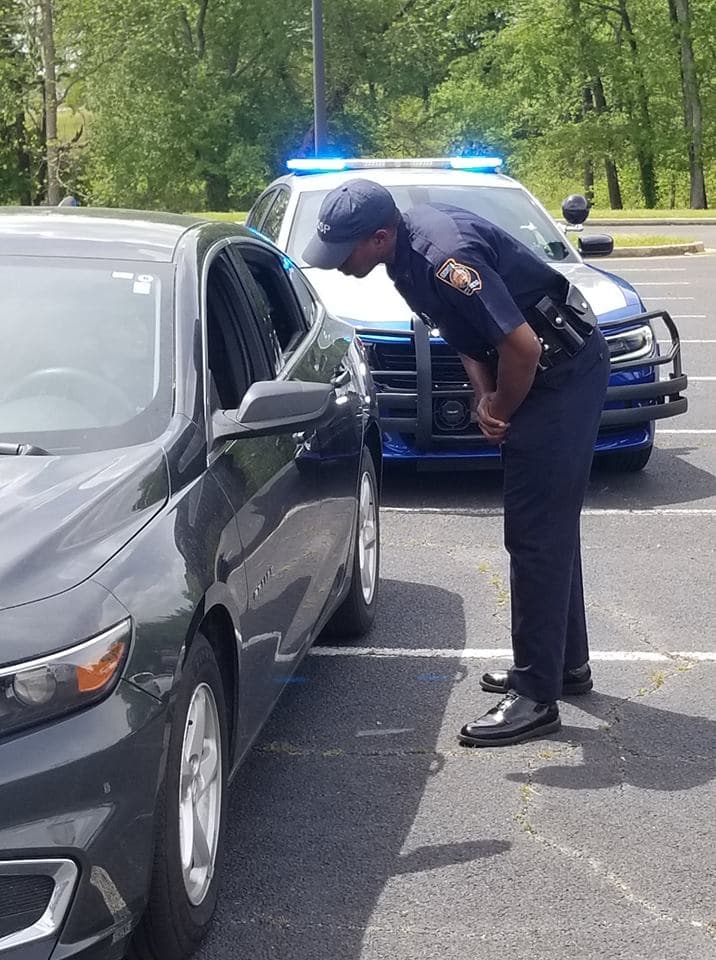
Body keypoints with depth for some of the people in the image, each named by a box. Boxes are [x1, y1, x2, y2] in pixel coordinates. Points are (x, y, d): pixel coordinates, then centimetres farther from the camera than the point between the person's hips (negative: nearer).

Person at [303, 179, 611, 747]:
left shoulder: (444, 257, -29)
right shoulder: (409, 248, 2)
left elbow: (522, 347, -30)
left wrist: (500, 411, -12)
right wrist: (486, 398, -3)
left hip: (562, 374, -10)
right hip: (548, 373, 10)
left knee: (538, 535, -8)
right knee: (549, 528, 18)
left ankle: (536, 699, -2)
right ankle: (566, 664, 33)